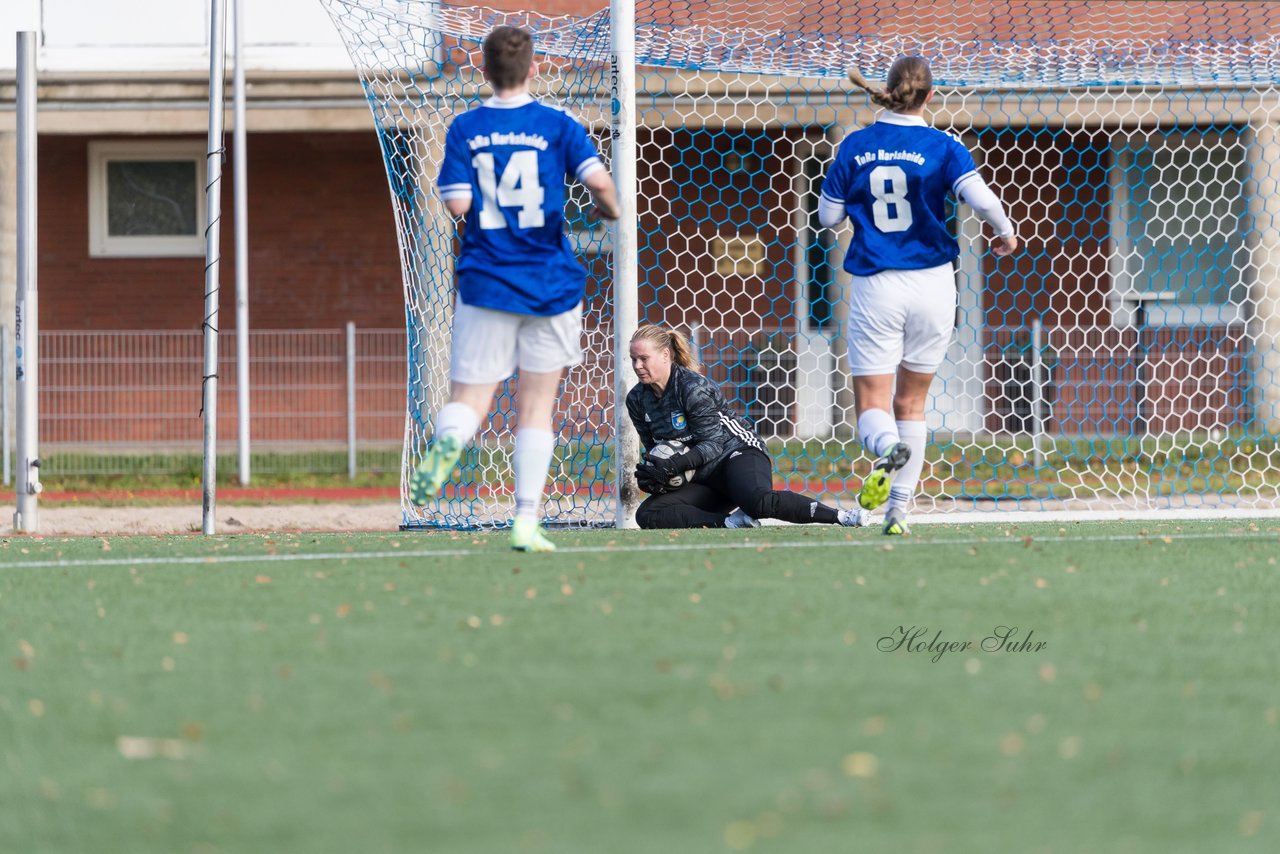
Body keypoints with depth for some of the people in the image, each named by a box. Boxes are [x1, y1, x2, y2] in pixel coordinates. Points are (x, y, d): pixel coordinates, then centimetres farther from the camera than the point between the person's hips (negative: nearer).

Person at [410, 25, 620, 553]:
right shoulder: (556, 125, -3)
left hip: (486, 285, 0)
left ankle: (447, 443, -34)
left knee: (469, 400, 3)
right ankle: (526, 523, 5)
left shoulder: (465, 129, 0)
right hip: (551, 285, 0)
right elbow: (598, 180, -15)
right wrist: (609, 209, 7)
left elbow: (457, 203, -7)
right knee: (537, 406, 11)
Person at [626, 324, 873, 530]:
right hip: (702, 478, 7)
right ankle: (729, 522, -24)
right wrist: (651, 472, -9)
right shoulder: (637, 400, 4)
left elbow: (713, 444, -17)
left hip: (738, 454, -7)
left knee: (759, 502, -40)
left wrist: (672, 466, -29)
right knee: (647, 514, -19)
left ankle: (841, 516, -28)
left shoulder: (693, 388, -17)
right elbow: (653, 447, 14)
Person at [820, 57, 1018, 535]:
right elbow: (981, 200, -17)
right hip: (931, 283, 0)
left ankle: (888, 449, -36)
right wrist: (1006, 234, 2)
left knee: (872, 406, 0)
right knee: (911, 404, 16)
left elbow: (828, 217, 5)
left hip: (875, 288, 0)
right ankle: (897, 511, 10)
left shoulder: (855, 147, 0)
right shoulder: (942, 147, -5)